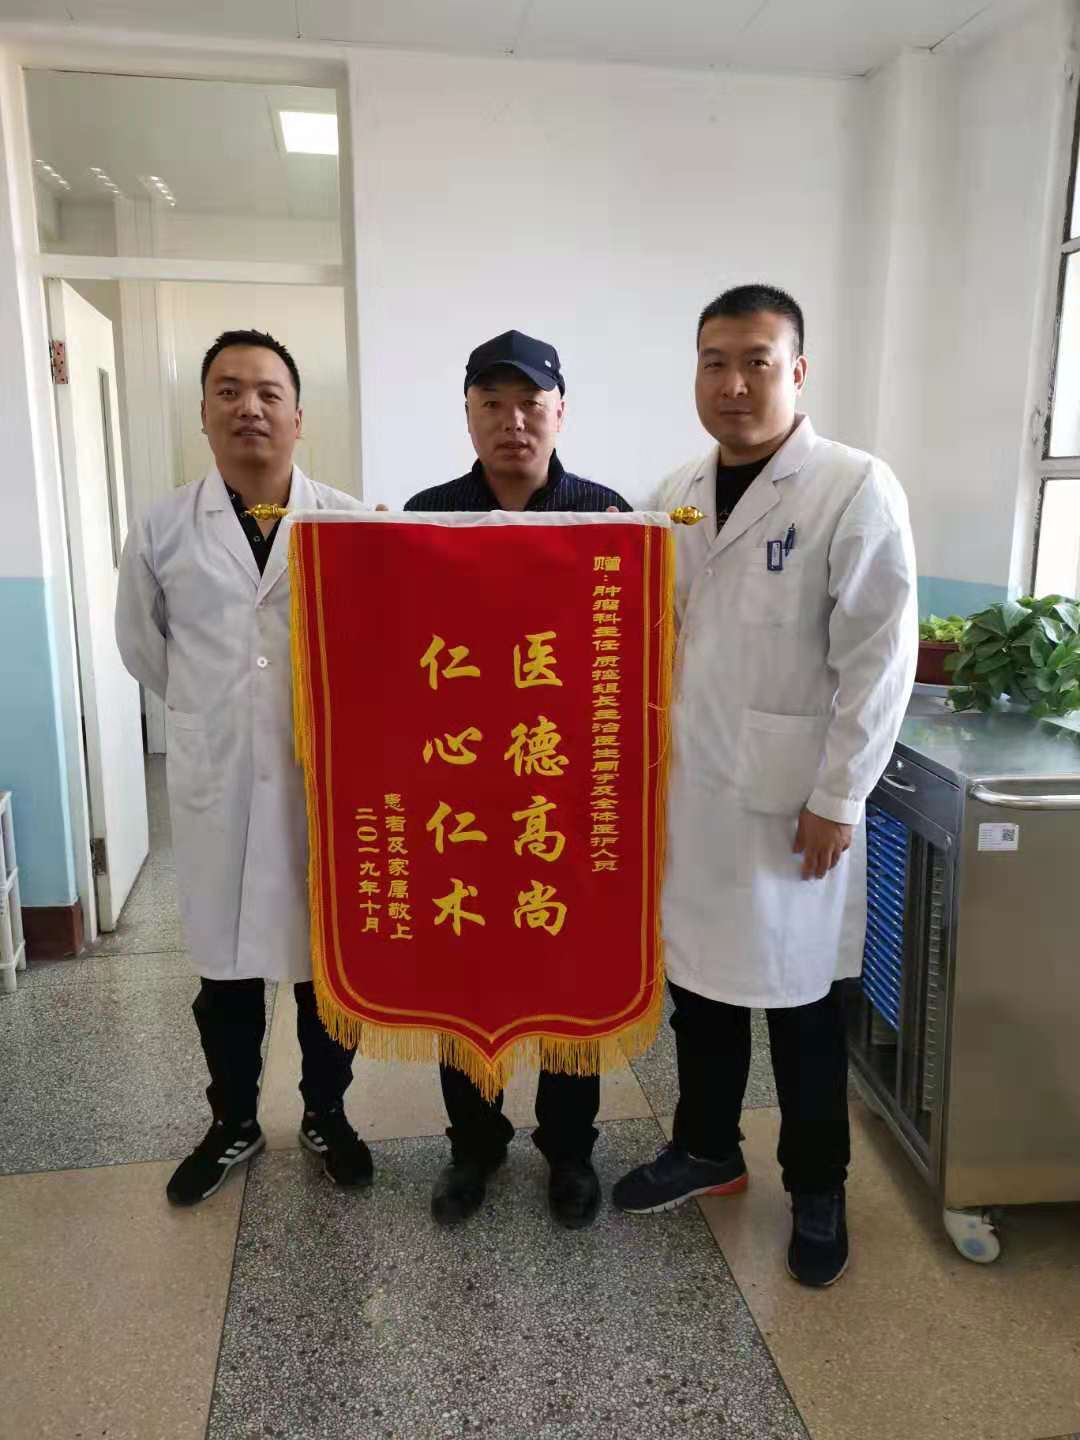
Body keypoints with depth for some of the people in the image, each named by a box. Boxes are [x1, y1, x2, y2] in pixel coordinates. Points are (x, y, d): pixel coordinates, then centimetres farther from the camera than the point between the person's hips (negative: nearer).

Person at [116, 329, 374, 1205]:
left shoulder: (353, 525, -5)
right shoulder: (163, 530, 0)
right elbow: (140, 642, 14)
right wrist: (210, 710, 12)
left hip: (328, 778, -1)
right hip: (215, 786, 1)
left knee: (329, 961, 13)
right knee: (224, 968, 15)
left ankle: (326, 1115, 36)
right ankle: (233, 1122, 37)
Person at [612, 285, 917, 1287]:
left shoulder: (856, 489, -9)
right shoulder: (676, 494, 8)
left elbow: (878, 659, -11)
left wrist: (837, 799, -13)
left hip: (788, 798, -5)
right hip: (685, 789, 5)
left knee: (799, 1000, 9)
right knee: (698, 982, 16)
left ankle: (817, 1190, 31)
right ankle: (707, 1149, 38)